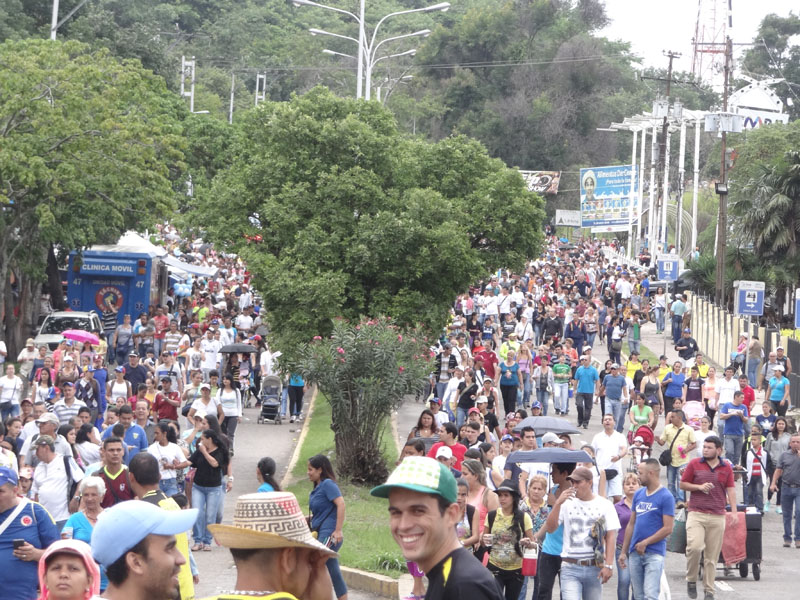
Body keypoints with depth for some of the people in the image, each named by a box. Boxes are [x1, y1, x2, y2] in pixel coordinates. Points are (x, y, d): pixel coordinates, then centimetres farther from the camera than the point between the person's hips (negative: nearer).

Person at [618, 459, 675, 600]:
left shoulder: (666, 497, -7)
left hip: (655, 553, -6)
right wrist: (623, 551, 14)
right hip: (635, 552, 6)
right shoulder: (638, 494, 13)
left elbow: (668, 528, -11)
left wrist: (645, 542, -12)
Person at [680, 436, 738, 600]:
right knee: (694, 547, -21)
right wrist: (699, 487, -8)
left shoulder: (726, 468, 9)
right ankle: (691, 580, 1)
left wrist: (734, 511, -3)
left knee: (712, 556, 3)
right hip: (696, 514, -2)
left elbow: (731, 490, 8)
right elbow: (683, 485, 10)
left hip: (717, 516, 2)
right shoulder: (694, 464, 6)